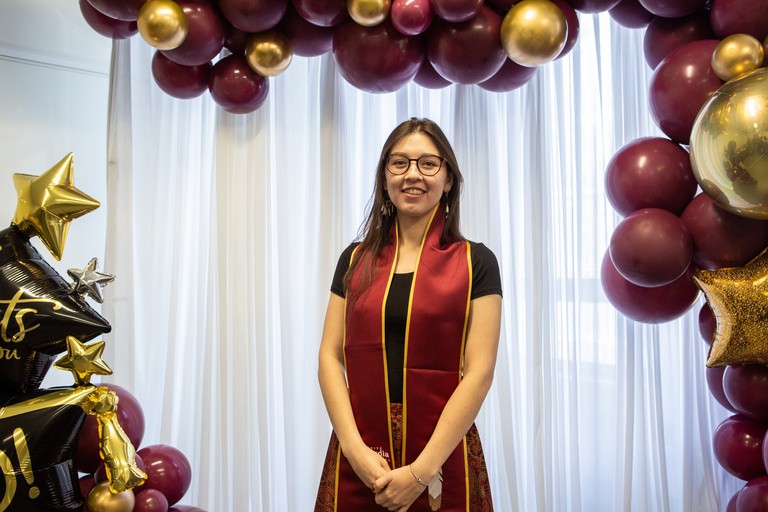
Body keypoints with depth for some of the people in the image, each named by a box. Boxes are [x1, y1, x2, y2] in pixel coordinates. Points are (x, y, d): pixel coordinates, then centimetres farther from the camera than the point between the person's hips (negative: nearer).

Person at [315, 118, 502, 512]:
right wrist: (354, 448, -11)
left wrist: (422, 469, -13)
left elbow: (479, 371, -9)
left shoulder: (476, 262, -4)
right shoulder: (355, 260, 4)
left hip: (443, 456, -2)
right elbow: (330, 356, 1)